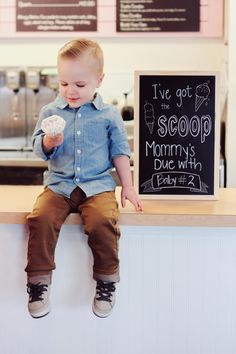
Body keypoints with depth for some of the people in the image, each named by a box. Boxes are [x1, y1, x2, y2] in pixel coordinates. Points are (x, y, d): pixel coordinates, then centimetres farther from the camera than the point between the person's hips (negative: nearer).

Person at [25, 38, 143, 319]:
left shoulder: (109, 115, 5)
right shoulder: (50, 112, 8)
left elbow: (120, 152, 10)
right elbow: (38, 148, 9)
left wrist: (127, 187, 7)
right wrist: (48, 143, -14)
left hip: (98, 185, -1)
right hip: (58, 183, 2)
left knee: (102, 221, -29)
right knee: (41, 218, -25)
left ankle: (106, 281, -8)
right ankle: (39, 280, -9)